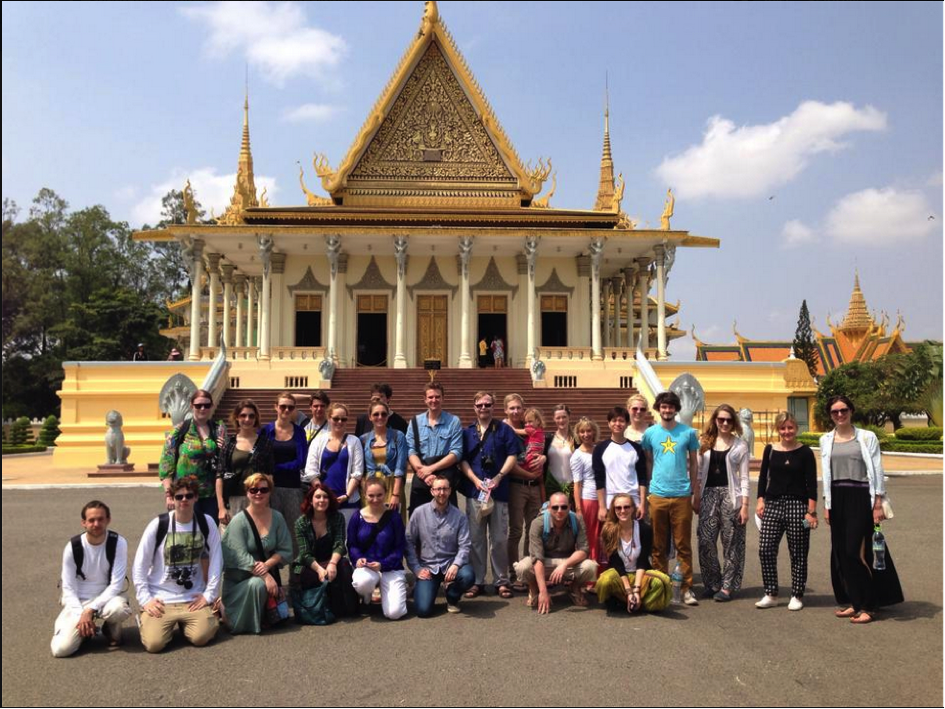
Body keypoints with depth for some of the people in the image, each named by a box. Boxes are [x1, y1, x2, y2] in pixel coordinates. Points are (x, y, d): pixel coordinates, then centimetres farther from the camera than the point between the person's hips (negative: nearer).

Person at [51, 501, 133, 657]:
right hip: (78, 602, 1)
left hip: (107, 597, -1)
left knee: (118, 608, -37)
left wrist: (91, 609, -24)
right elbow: (68, 588, -6)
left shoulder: (118, 543, -14)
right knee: (61, 648, -20)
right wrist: (81, 614, -19)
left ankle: (112, 631, 0)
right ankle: (84, 631, 15)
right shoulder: (73, 547, -11)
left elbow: (116, 584, -14)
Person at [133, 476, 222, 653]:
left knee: (201, 637, -19)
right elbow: (139, 566, -3)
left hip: (193, 598, 1)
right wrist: (145, 599, -8)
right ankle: (146, 620, 17)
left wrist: (209, 594, -6)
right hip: (159, 599, -1)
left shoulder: (206, 523, -4)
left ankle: (184, 623, 15)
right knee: (154, 643, -18)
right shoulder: (158, 525, -7)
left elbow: (216, 560, -1)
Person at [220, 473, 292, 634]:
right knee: (257, 584, -35)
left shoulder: (277, 518, -1)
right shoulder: (239, 520, -13)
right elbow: (241, 557, -20)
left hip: (268, 574, 4)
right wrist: (265, 576, -28)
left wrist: (267, 565, -21)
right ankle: (245, 625, -9)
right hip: (239, 579, -4)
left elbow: (286, 550, -2)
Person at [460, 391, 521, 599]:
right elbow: (462, 459, 5)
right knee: (475, 538, 5)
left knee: (500, 538, 2)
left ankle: (501, 581, 12)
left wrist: (499, 477, -14)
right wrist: (475, 480, -9)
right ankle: (477, 581, 13)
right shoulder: (467, 432, 11)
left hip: (499, 490, -2)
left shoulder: (504, 430, 6)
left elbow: (512, 456, -1)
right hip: (474, 490, 2)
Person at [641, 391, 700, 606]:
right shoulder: (650, 433, 4)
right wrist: (648, 488, 7)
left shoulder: (688, 433, 3)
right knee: (658, 546, 8)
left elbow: (693, 463, 9)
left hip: (682, 495, -1)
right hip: (658, 495, 1)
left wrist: (694, 491, 8)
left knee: (684, 545, 3)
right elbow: (648, 462, 11)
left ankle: (687, 588, 9)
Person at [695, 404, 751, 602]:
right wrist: (696, 499, 7)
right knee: (705, 540, -3)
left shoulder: (740, 445, 3)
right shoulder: (705, 442, 9)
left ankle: (727, 586, 11)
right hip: (709, 494, 2)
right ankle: (712, 583, 13)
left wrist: (744, 505, -5)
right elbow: (699, 473, 11)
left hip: (730, 495, -2)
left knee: (731, 542, 1)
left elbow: (744, 477, 1)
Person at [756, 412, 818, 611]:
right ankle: (770, 594, 8)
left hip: (797, 505, -3)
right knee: (765, 549, -3)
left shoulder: (805, 452, 0)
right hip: (773, 504, 3)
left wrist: (812, 511, -7)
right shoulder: (770, 450, 7)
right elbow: (763, 476, 12)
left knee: (798, 553, 3)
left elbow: (812, 483, -2)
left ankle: (797, 596, 17)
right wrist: (760, 500, 3)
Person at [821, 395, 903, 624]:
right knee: (840, 552, 6)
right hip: (837, 499, 4)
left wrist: (878, 504, -7)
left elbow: (877, 472, -2)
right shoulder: (826, 440, 9)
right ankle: (852, 601, 18)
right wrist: (826, 505, 9)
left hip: (860, 498, -4)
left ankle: (867, 605, 4)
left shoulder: (867, 437, -1)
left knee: (856, 551, -8)